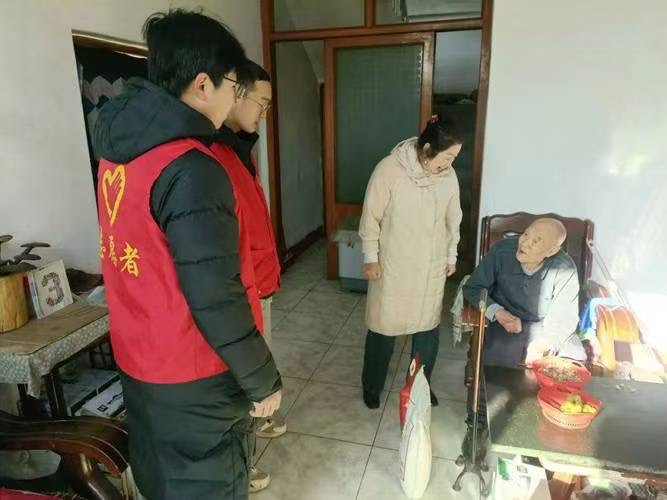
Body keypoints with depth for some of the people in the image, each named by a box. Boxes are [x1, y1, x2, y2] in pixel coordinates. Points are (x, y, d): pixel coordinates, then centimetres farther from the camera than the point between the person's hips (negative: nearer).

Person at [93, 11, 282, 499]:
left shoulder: (119, 151, 1)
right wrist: (263, 380, -14)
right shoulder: (191, 169, -27)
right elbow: (214, 298, -26)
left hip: (139, 360, 8)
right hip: (193, 378, -8)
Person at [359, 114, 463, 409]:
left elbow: (453, 220, 10)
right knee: (383, 325, 8)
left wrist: (451, 256, 14)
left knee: (429, 326, 14)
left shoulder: (448, 176, -3)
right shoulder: (389, 170, -17)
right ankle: (372, 386, 30)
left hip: (431, 266, 5)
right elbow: (371, 217, -11)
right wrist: (370, 258, -9)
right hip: (392, 265, -4)